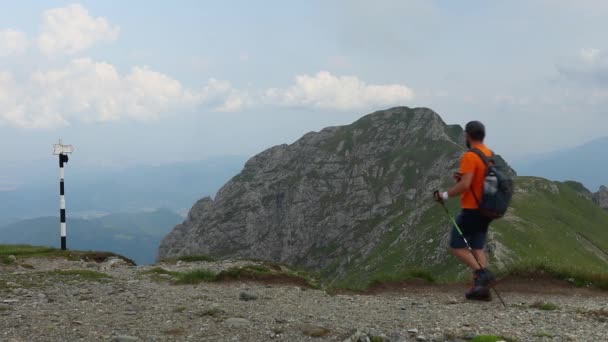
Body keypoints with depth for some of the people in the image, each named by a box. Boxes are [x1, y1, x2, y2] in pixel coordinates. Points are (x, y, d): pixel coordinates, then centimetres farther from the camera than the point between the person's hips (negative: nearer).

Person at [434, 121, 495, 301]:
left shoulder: (470, 156, -17)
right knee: (478, 247, 10)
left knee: (456, 246, 0)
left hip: (472, 209, -8)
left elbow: (465, 185, -25)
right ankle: (482, 288, 5)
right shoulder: (491, 155, 10)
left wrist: (446, 195, -13)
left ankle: (482, 273, -14)